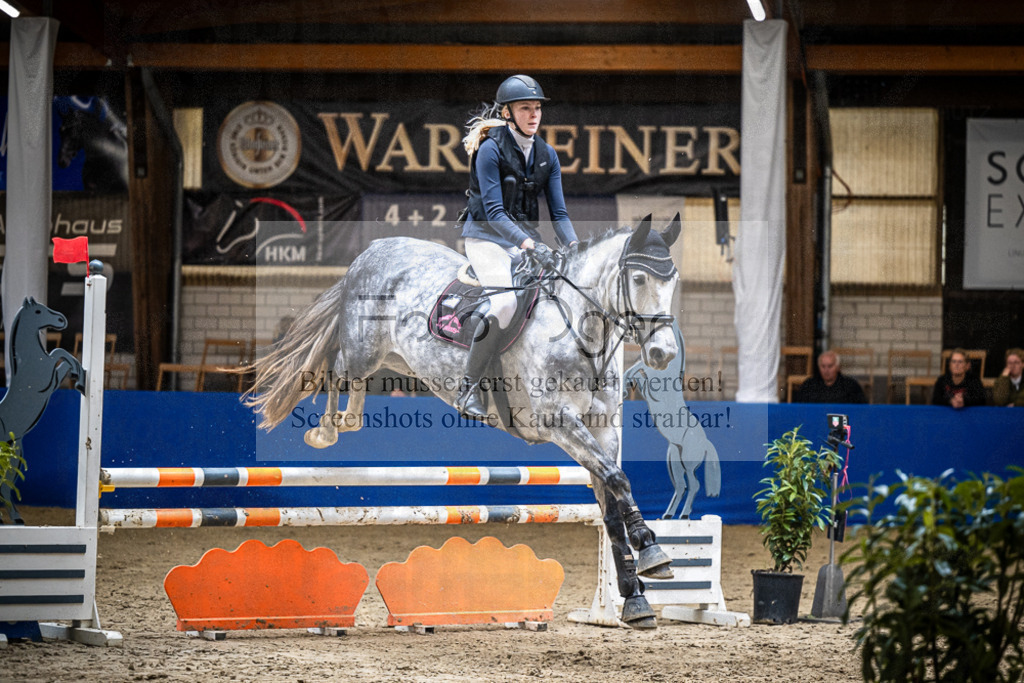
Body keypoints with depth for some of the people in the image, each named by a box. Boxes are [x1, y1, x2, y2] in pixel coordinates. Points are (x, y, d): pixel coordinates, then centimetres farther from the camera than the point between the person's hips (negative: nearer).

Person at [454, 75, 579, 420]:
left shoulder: (547, 155, 5)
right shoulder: (491, 148, -14)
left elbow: (558, 212, 4)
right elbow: (494, 211, -21)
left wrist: (574, 247, -14)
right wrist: (530, 245, -32)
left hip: (526, 235, 6)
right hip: (486, 236, -6)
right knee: (505, 303, -28)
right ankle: (469, 389, -19)